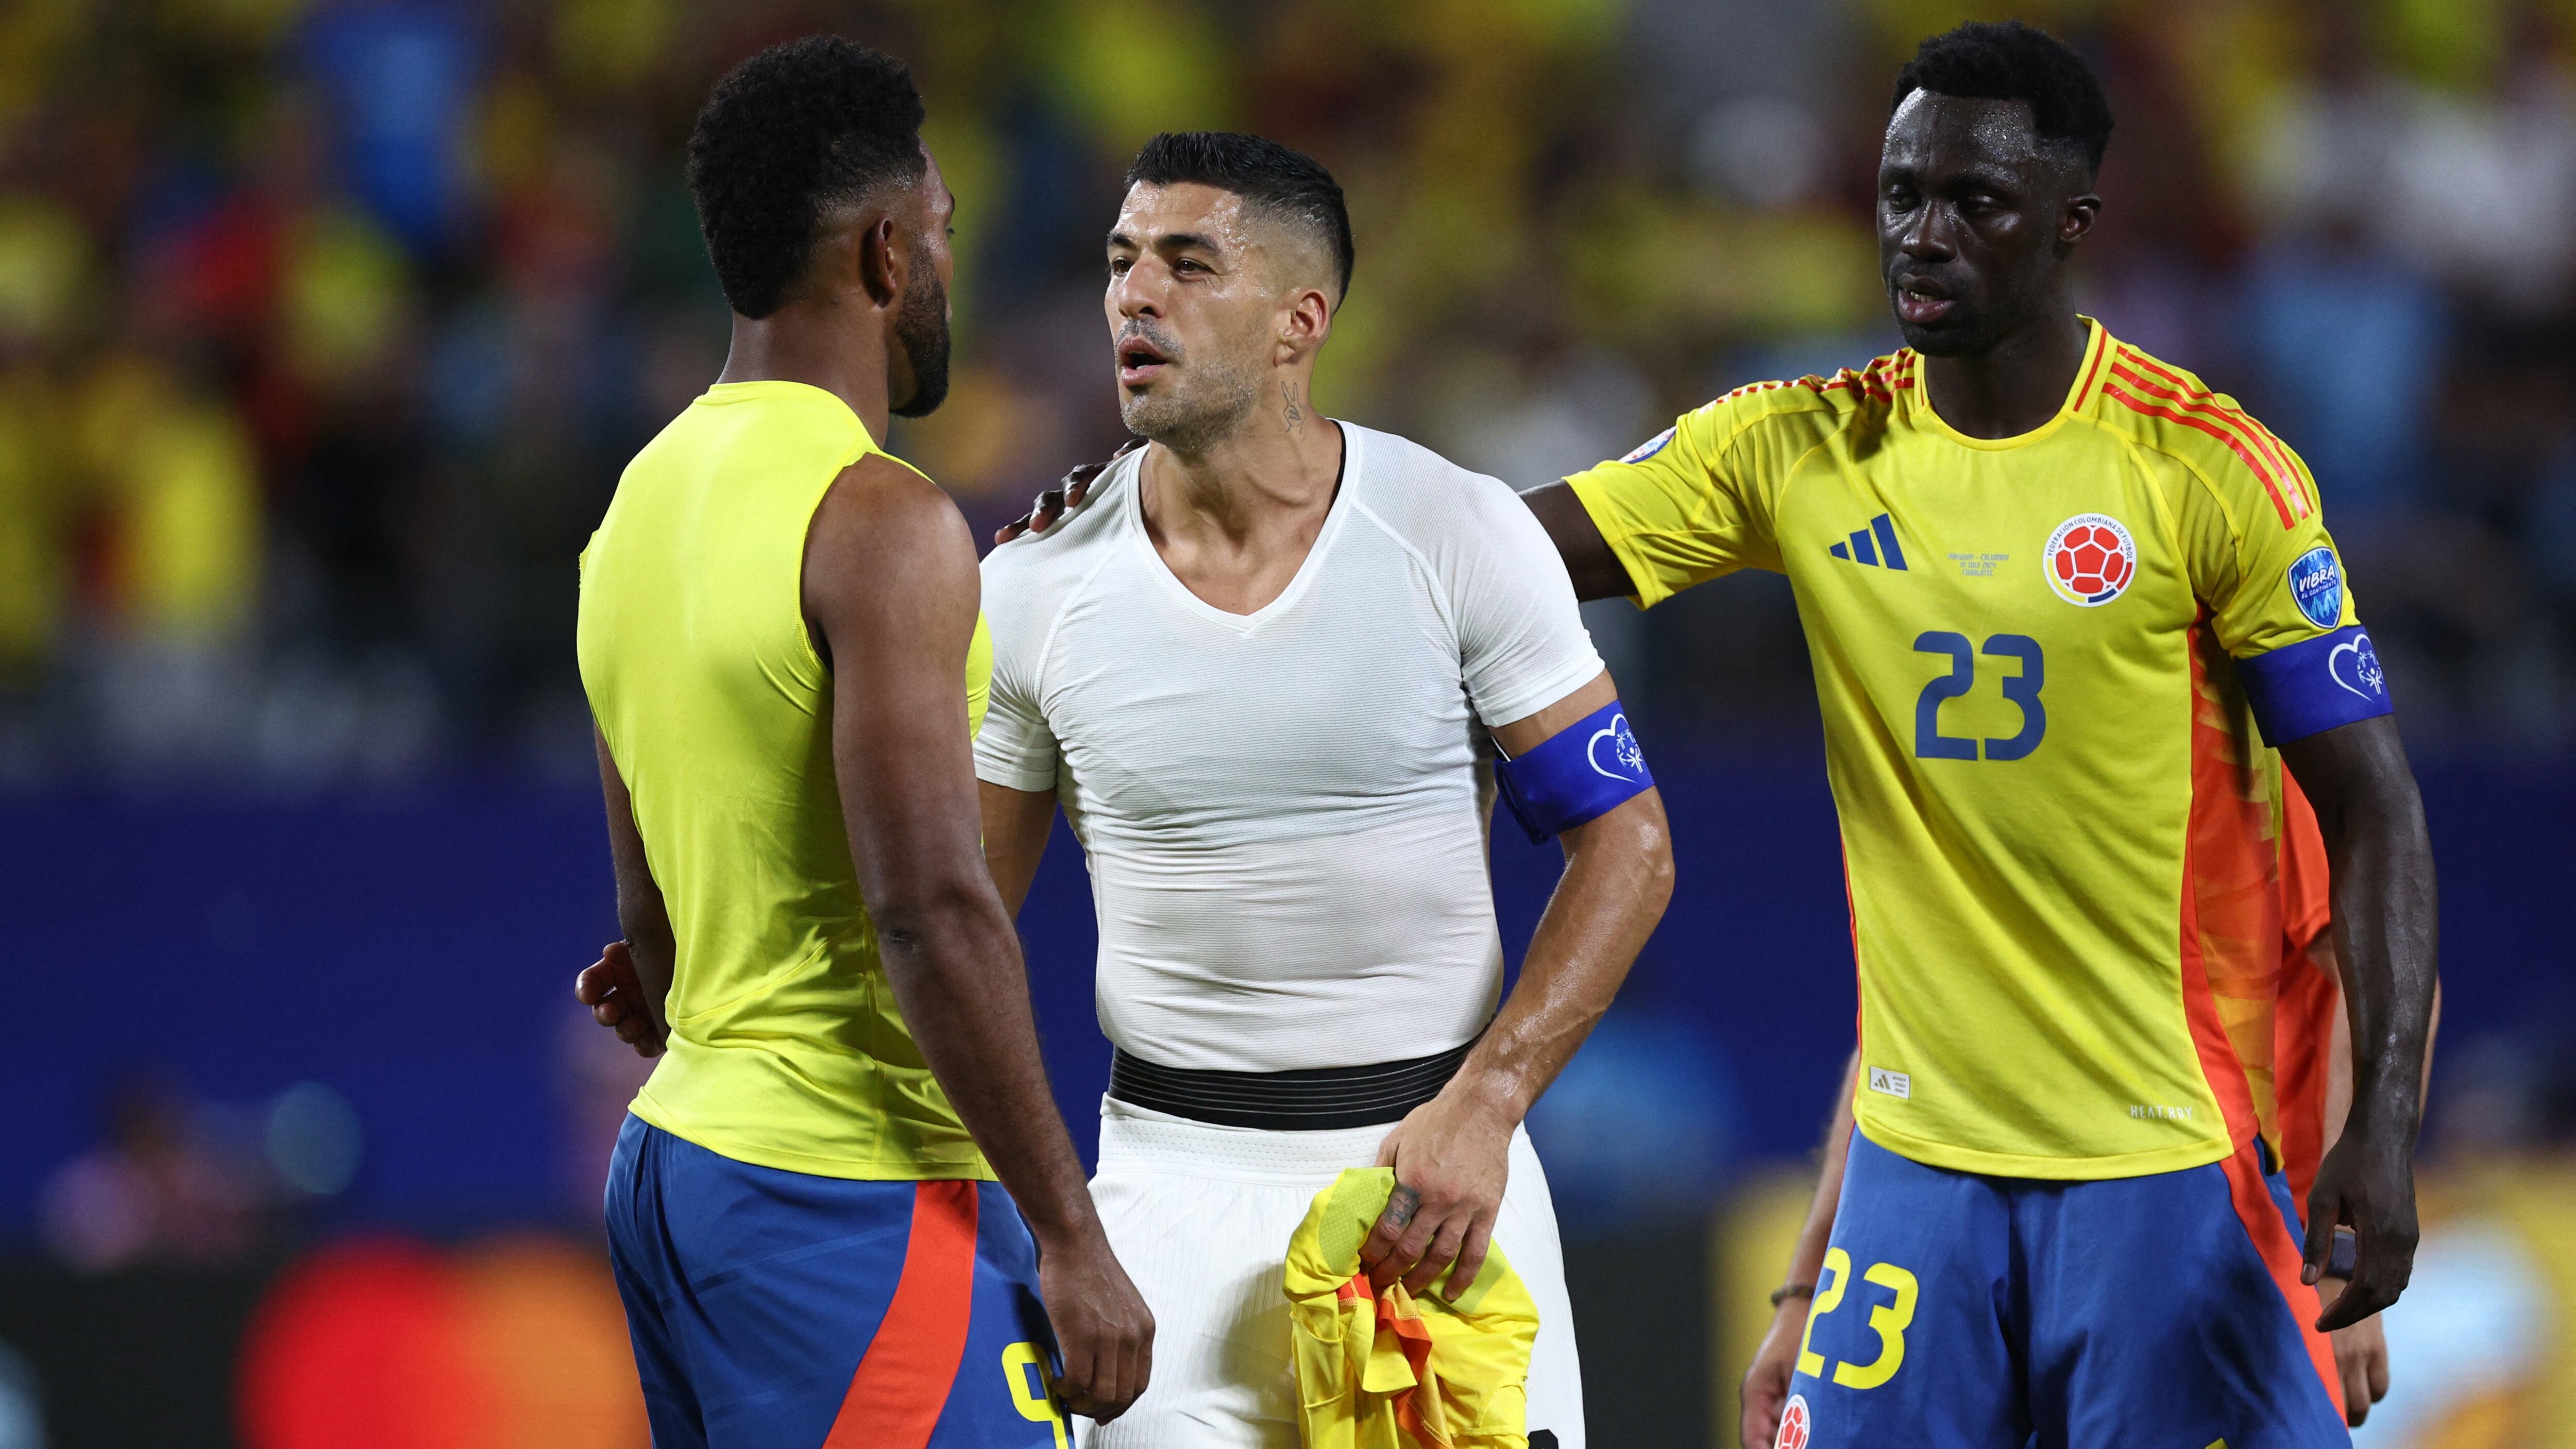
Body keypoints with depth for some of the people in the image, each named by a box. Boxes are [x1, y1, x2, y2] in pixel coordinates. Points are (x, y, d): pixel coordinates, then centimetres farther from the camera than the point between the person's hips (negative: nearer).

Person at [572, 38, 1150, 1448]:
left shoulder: (645, 500, 13)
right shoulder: (881, 524, -14)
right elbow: (933, 913, -21)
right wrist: (1069, 1236, -17)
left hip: (671, 1163, 9)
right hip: (855, 1194, -9)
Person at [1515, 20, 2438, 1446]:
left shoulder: (2211, 473, -7)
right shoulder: (1798, 449, 4)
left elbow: (2369, 807, -5)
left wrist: (2384, 1120, -14)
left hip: (2167, 1163, -3)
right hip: (1918, 1152, 3)